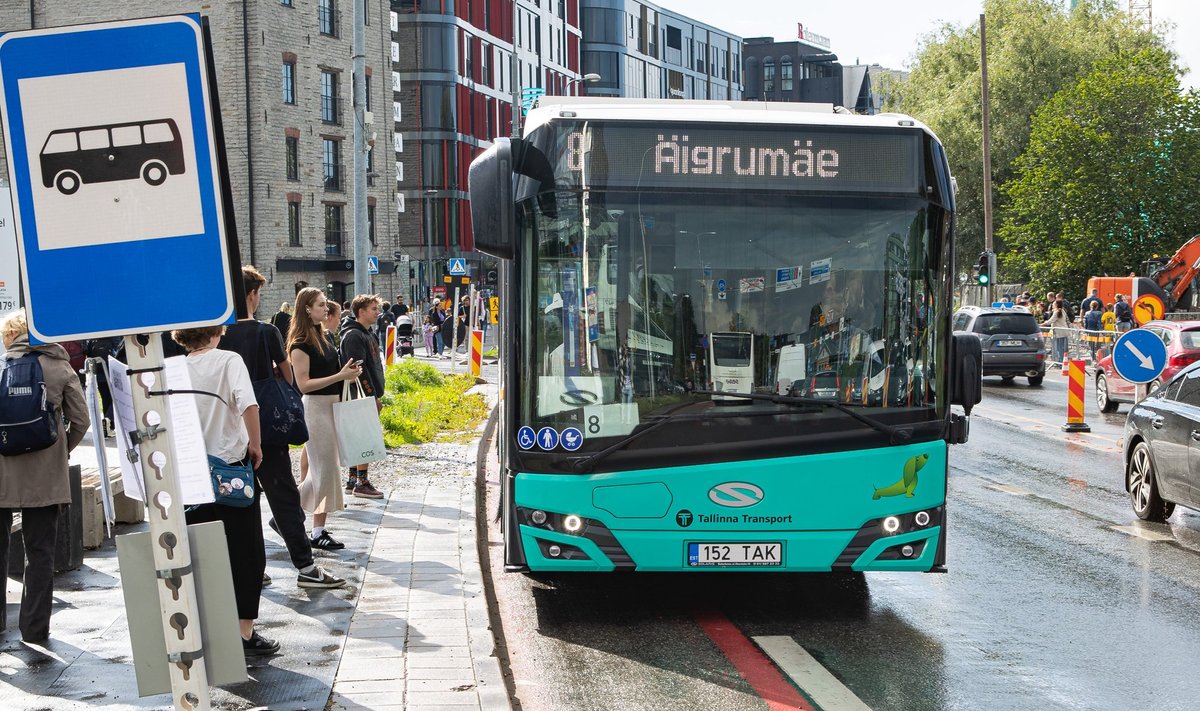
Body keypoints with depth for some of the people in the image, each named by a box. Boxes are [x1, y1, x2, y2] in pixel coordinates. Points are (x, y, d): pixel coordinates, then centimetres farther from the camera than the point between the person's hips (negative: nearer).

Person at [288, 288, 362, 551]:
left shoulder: (325, 336, 11)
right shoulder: (301, 343, -14)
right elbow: (303, 384, -18)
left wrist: (348, 372, 4)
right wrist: (340, 376, -20)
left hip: (332, 405, 8)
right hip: (314, 407, -8)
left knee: (325, 469, 9)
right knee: (322, 469, -6)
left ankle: (319, 531, 13)